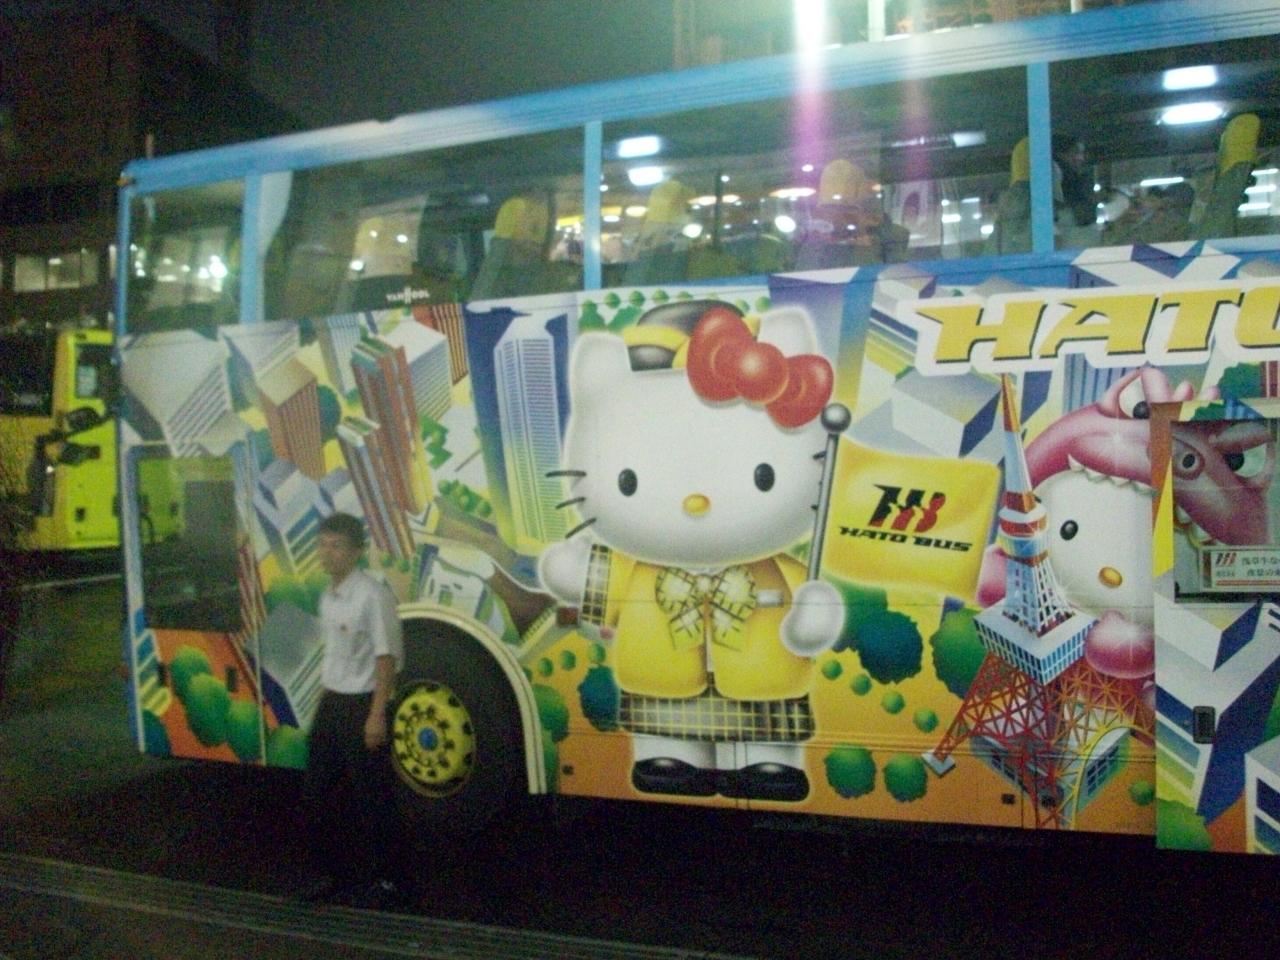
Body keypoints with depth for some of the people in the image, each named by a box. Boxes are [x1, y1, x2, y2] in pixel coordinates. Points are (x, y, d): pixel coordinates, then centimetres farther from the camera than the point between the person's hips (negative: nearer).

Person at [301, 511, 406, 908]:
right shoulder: (327, 596, 9)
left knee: (371, 797, 1)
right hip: (331, 704, 9)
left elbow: (387, 658, -18)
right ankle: (334, 871, 31)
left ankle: (385, 879, 16)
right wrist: (323, 702, 19)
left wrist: (377, 714, -20)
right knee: (318, 792, 15)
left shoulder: (373, 595, -17)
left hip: (362, 705, -8)